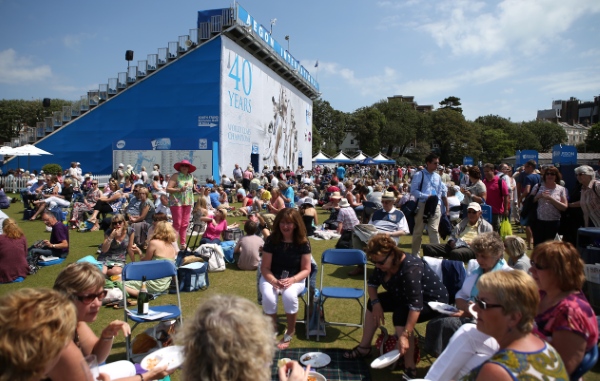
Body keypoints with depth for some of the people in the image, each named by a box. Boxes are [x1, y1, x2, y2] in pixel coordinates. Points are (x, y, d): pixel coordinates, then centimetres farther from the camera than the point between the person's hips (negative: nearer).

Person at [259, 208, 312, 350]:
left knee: (289, 295, -33)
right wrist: (274, 281, -27)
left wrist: (292, 280, -26)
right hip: (271, 278, 1)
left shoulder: (303, 242, -10)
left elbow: (306, 269, -7)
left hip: (295, 279, 0)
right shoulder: (271, 240, -11)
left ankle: (290, 332, -6)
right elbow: (265, 268, -8)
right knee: (268, 297, -31)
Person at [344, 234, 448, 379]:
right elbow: (372, 283, 4)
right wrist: (376, 303, -14)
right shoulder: (384, 264, -12)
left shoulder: (410, 269, -36)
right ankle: (364, 347, 14)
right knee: (373, 303, 3)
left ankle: (410, 368, -22)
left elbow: (416, 306, -40)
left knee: (400, 315, -32)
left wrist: (405, 335, -43)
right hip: (405, 297, 9)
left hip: (432, 301, -9)